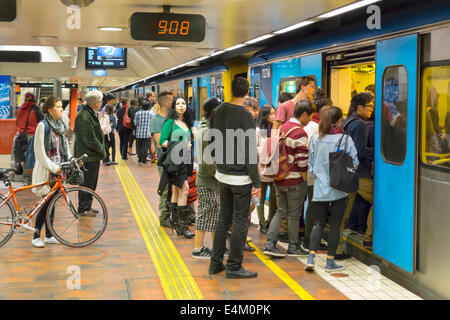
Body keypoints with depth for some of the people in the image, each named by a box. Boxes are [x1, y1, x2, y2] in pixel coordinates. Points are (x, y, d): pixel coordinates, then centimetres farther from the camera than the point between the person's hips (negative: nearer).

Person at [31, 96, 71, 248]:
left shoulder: (60, 125, 10)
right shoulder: (43, 125, -13)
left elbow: (65, 147, 19)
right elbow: (40, 152, -16)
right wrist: (53, 167, -18)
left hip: (57, 169, 7)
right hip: (46, 170, -7)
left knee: (52, 202, 11)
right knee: (47, 203, -6)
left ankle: (49, 235, 19)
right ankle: (36, 236, 5)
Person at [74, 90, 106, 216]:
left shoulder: (91, 114, 12)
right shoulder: (84, 117, -22)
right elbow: (90, 140, -22)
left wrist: (101, 150, 11)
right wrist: (102, 151, -11)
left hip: (93, 156, 10)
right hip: (88, 156, -10)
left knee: (91, 183, 18)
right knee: (87, 184, 0)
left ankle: (87, 206, 29)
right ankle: (83, 209, 10)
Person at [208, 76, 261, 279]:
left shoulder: (217, 112, 3)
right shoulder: (245, 116, -16)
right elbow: (250, 152, -17)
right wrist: (257, 182, -13)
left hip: (222, 174, 7)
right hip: (241, 177, -7)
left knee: (224, 218, 17)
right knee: (240, 222, 3)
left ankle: (216, 262, 23)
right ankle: (234, 266, 10)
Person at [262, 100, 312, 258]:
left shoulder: (282, 128, 10)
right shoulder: (300, 133, -16)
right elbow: (302, 162, -17)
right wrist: (305, 180, -6)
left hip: (279, 178, 7)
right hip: (295, 181, -7)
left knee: (280, 212, 14)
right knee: (294, 215, 5)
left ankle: (269, 243, 8)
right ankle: (293, 247, 16)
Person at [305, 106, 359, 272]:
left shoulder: (315, 139, 2)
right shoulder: (345, 139, -9)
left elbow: (311, 163, 9)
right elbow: (354, 164, -5)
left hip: (319, 189, 3)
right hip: (338, 189, -3)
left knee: (318, 224, 11)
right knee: (335, 225, 5)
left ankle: (311, 257, 0)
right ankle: (330, 261, 10)